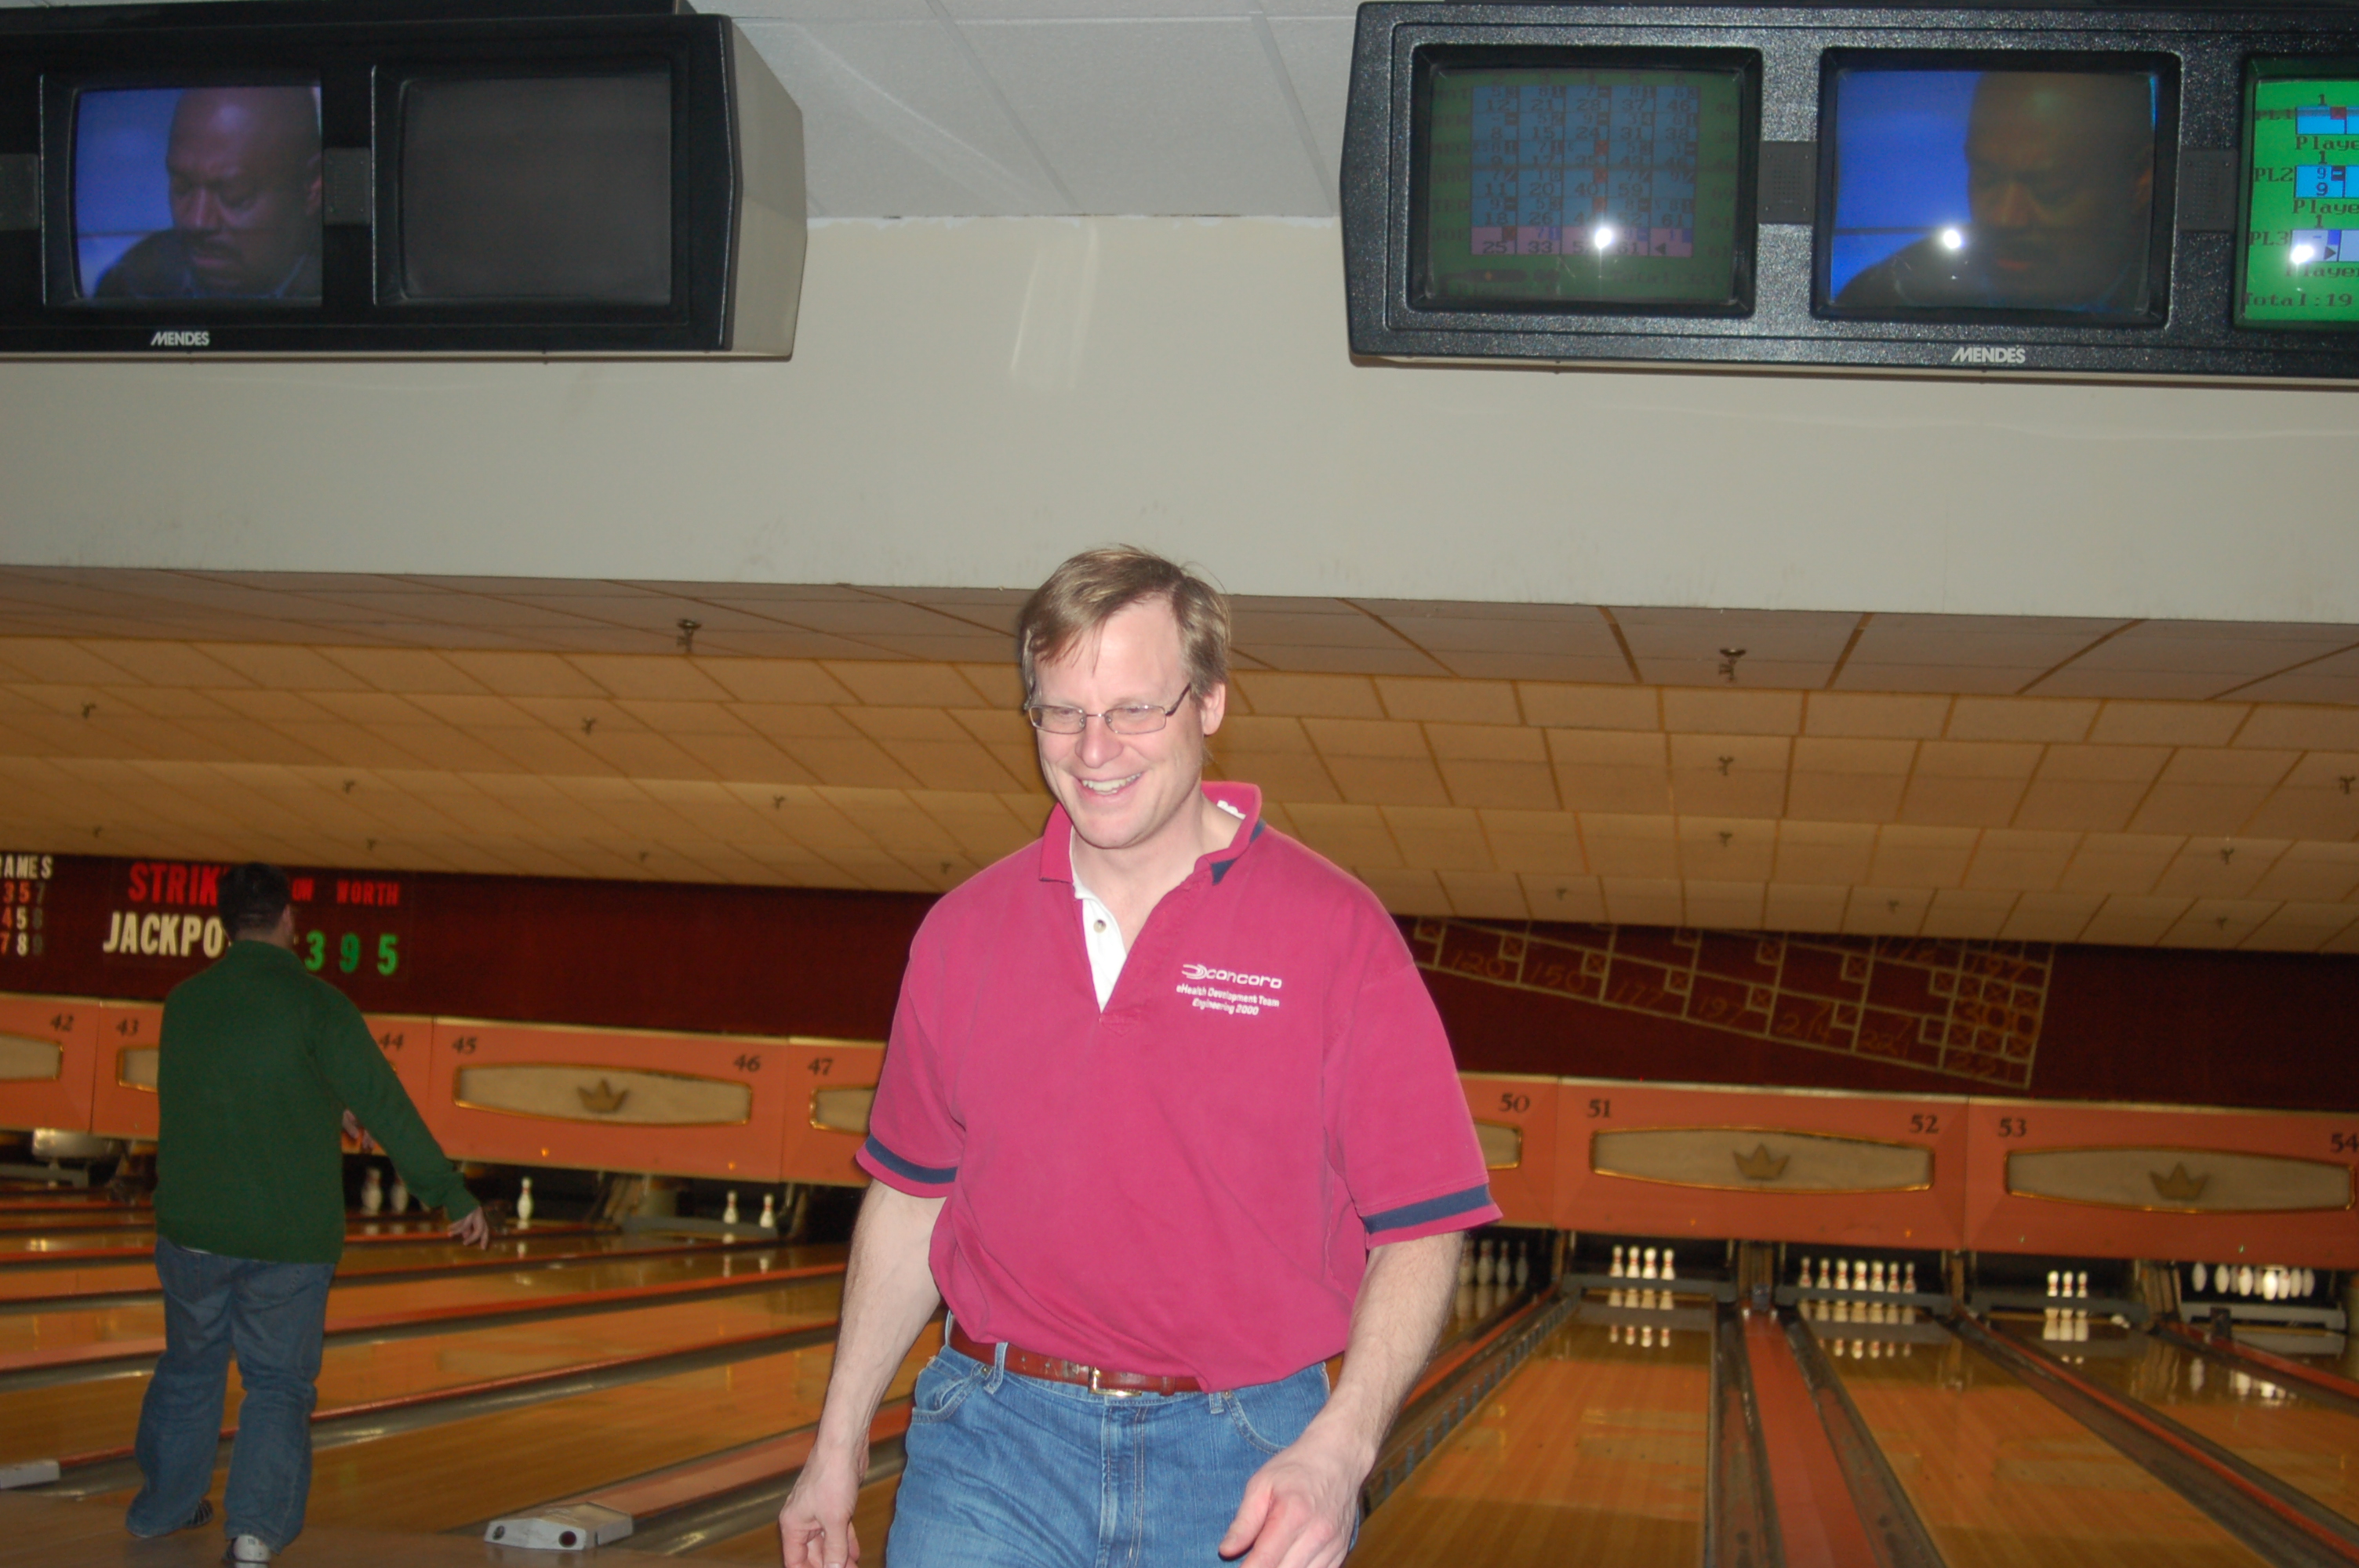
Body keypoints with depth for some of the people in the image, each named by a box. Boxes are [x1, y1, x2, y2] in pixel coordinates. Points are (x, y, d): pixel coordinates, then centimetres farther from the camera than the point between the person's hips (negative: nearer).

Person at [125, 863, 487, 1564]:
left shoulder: (185, 1001, 3)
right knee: (278, 1384, 5)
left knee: (189, 1369, 21)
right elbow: (386, 1108, -14)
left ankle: (163, 1505, 36)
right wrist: (454, 1196, -11)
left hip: (193, 1228, 4)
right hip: (288, 1238, -4)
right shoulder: (315, 1003, -13)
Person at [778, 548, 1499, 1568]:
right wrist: (839, 1445, 13)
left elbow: (1420, 1229, -7)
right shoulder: (964, 934, 4)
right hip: (997, 1443, 2)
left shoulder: (1336, 936, -7)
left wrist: (1337, 1451, -19)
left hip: (1243, 1459, -2)